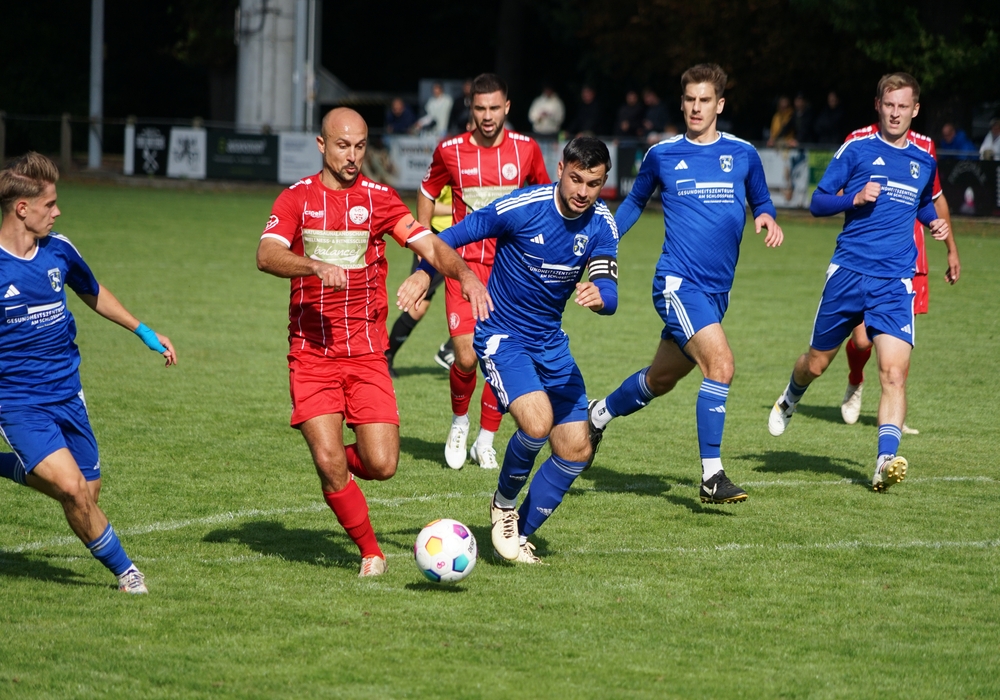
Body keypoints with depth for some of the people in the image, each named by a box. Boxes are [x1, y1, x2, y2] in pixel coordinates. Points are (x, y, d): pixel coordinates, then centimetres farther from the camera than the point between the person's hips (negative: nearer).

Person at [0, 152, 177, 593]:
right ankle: (122, 570, 2)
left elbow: (93, 294, 22)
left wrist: (144, 332, 23)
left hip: (67, 393, 6)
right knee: (73, 488, -19)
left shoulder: (58, 251, 1)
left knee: (85, 493, 6)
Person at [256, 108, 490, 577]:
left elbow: (429, 246, -4)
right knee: (328, 461, -13)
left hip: (366, 354, 1)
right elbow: (266, 256, -13)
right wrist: (315, 266, -31)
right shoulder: (296, 198, 3)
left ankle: (344, 466, 27)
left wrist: (465, 275, -24)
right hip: (311, 355, -1)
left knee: (381, 465, -9)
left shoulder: (379, 199, 6)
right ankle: (370, 551, 7)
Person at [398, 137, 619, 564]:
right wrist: (423, 273, -21)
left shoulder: (601, 224, -6)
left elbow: (608, 292, -14)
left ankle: (520, 534, 19)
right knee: (538, 421, -28)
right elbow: (456, 234, -8)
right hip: (502, 337, -6)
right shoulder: (521, 208, -19)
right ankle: (504, 504, 1)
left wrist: (599, 295, -37)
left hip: (551, 344, 6)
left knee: (575, 450, 1)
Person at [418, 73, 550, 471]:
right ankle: (459, 422, 18)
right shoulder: (450, 151, -2)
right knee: (466, 357, -12)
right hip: (464, 264, -1)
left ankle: (486, 441, 16)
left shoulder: (526, 150, 0)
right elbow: (428, 191, 16)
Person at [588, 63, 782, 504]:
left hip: (717, 290, 5)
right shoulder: (662, 154, 3)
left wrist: (767, 218, -4)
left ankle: (599, 414, 46)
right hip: (678, 282, -5)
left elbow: (761, 203, 19)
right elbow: (635, 201, 19)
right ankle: (712, 477, -18)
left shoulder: (743, 154, 7)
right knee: (721, 364, -23)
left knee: (662, 377, 18)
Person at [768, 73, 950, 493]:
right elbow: (817, 203, 3)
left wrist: (936, 224, 11)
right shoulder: (858, 150, 2)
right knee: (817, 363, 12)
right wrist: (855, 198, -15)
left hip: (895, 284, 1)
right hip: (848, 274, -1)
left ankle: (886, 462, -24)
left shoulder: (924, 162, 13)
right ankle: (790, 400, 46)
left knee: (894, 372, -17)